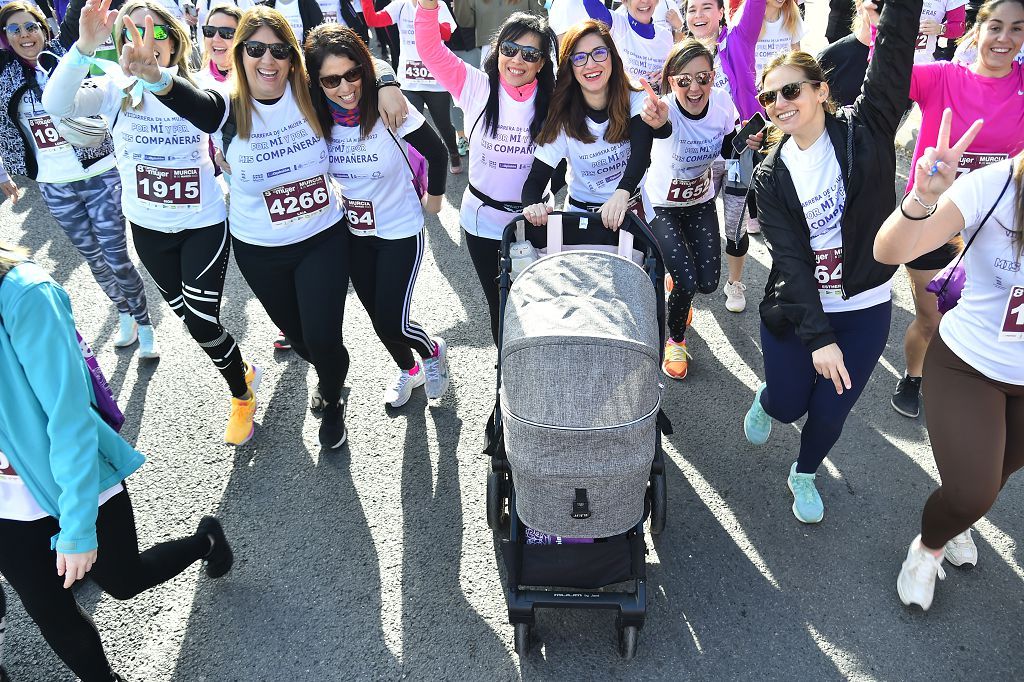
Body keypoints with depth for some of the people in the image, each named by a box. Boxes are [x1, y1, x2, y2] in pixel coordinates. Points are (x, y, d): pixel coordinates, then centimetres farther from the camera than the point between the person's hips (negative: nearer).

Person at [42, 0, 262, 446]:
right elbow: (56, 104, -25)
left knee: (202, 323, -3)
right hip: (148, 228, 4)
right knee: (189, 317, 17)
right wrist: (84, 48, -42)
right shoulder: (116, 91, -8)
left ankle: (242, 397, 24)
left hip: (204, 225, -3)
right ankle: (244, 372, 43)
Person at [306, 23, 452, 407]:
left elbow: (436, 152, -10)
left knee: (391, 323, -6)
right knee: (377, 318, 18)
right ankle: (408, 371, 46)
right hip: (354, 233, 5)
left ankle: (433, 351, 29)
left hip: (400, 232, -4)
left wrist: (434, 196, 3)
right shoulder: (316, 118, -13)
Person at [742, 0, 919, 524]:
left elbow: (895, 46, -20)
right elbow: (789, 258, -14)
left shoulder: (863, 132, -8)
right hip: (794, 312, 1)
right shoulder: (769, 177, -6)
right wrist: (818, 336, -20)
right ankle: (766, 398, 50)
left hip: (864, 311, 0)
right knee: (788, 406, 11)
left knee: (830, 412, 9)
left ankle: (804, 474, 40)